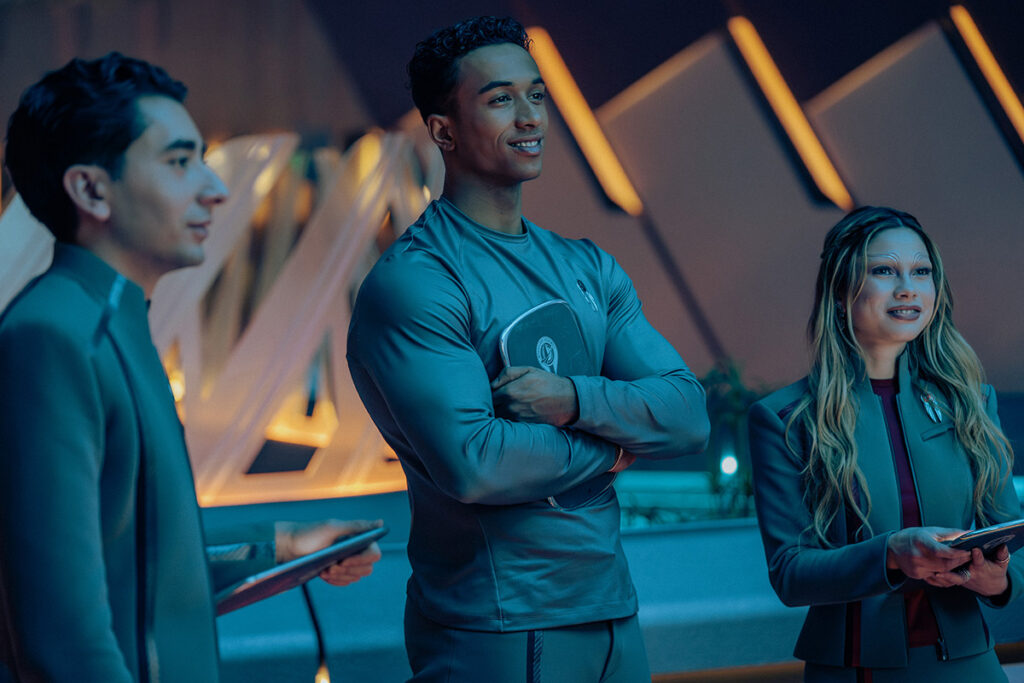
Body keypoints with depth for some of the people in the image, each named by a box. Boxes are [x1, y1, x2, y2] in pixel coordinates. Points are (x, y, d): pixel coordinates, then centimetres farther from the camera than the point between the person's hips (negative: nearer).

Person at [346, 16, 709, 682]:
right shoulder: (411, 283, -13)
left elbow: (689, 415, 2)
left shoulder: (589, 269, 11)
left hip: (614, 616, 7)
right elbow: (471, 465, -23)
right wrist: (613, 447, -8)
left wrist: (576, 399, -16)